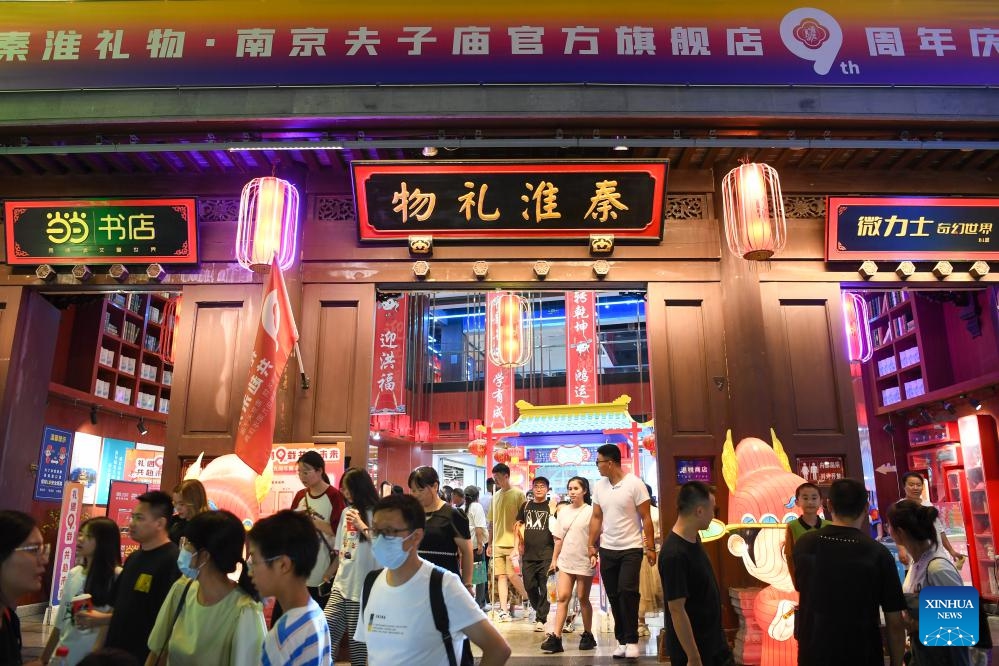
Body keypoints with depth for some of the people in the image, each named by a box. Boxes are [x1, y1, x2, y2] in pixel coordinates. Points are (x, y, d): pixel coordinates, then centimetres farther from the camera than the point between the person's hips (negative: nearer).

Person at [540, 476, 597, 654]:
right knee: (562, 597, -3)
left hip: (584, 561, -3)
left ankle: (588, 635, 22)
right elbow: (559, 538, 11)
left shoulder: (590, 511, -4)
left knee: (583, 598, 6)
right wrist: (554, 559, 9)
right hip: (565, 561, 4)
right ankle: (555, 637, -6)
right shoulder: (563, 511, 9)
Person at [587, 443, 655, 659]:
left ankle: (631, 640, -1)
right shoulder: (599, 486, 4)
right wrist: (591, 545, 4)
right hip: (607, 550, 5)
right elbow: (596, 517, 9)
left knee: (627, 591, -13)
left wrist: (650, 547, -11)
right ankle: (622, 640, 18)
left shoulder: (634, 484, -10)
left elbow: (646, 518, -8)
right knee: (613, 596, 7)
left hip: (631, 549, -5)